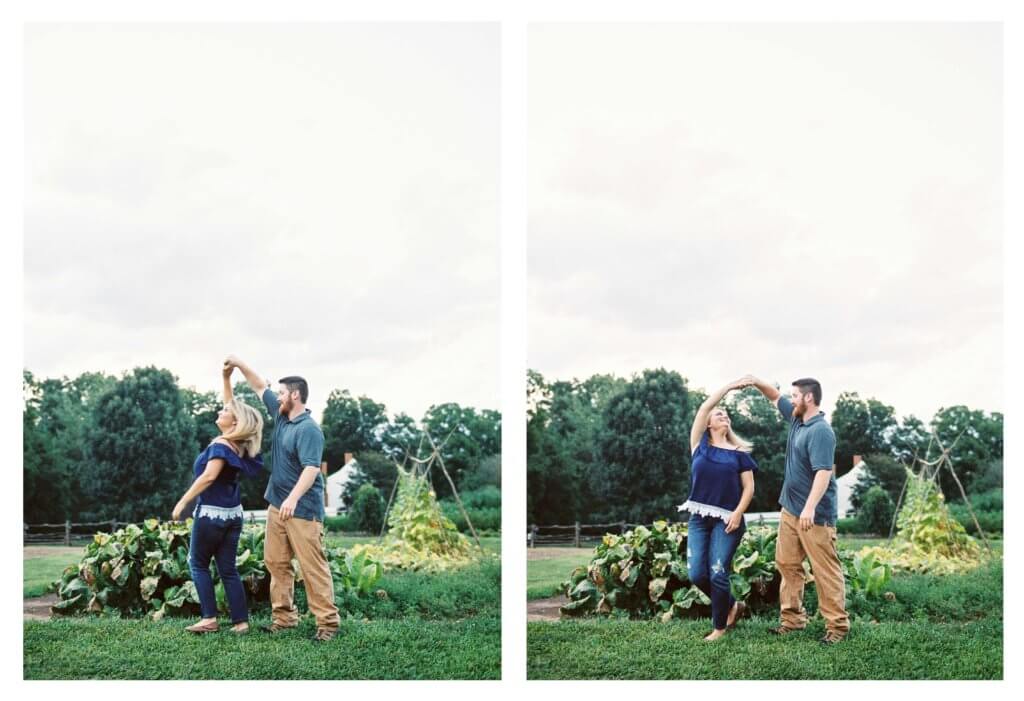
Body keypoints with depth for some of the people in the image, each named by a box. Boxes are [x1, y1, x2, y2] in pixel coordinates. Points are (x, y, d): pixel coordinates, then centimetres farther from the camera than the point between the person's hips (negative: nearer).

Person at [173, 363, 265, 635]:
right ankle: (241, 620, 3)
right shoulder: (237, 444, 6)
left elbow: (208, 476, -27)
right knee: (228, 568, 8)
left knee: (198, 563, 7)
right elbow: (233, 406, 17)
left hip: (212, 513, -7)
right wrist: (226, 379, 13)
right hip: (232, 513, 7)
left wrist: (183, 502, -23)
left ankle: (209, 618, 0)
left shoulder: (221, 445, -16)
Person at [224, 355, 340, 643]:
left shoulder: (309, 429, -18)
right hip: (277, 505, 9)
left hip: (303, 509, -9)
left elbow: (312, 468, -28)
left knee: (313, 566, -7)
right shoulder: (281, 415, 9)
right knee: (275, 562, 10)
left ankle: (328, 622, -5)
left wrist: (293, 498, -40)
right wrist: (239, 365, 16)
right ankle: (284, 616, 18)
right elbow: (260, 387, 23)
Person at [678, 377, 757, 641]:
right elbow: (704, 408, 1)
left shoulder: (739, 452, 7)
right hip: (699, 517, 2)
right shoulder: (700, 444, 8)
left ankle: (720, 626, 10)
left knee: (717, 574, -7)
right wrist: (729, 386, 4)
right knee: (697, 574, -3)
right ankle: (733, 605, 22)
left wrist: (738, 513, -9)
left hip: (727, 519, -2)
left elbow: (749, 487, 4)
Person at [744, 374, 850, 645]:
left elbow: (824, 472, -29)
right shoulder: (797, 418, 8)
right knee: (787, 564, 12)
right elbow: (776, 397, 25)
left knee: (825, 571, -4)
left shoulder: (821, 431, -20)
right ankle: (792, 618, 20)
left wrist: (810, 508, -36)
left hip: (815, 515, -10)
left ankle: (837, 625, 1)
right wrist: (757, 383, 7)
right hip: (790, 509, 10)